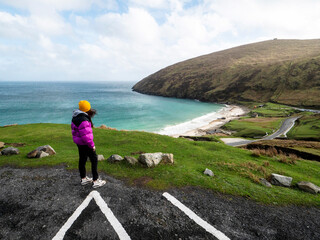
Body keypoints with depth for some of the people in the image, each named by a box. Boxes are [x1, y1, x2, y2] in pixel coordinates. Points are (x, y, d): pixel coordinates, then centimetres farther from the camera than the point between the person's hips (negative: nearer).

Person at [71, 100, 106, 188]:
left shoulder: (75, 117, 6)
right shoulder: (83, 120, -27)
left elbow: (74, 130, 16)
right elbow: (85, 135, -26)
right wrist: (92, 145, -17)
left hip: (78, 142, 10)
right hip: (85, 143, -10)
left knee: (82, 159, 19)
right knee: (94, 159, 1)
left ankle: (84, 179, 34)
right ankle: (96, 181, 7)